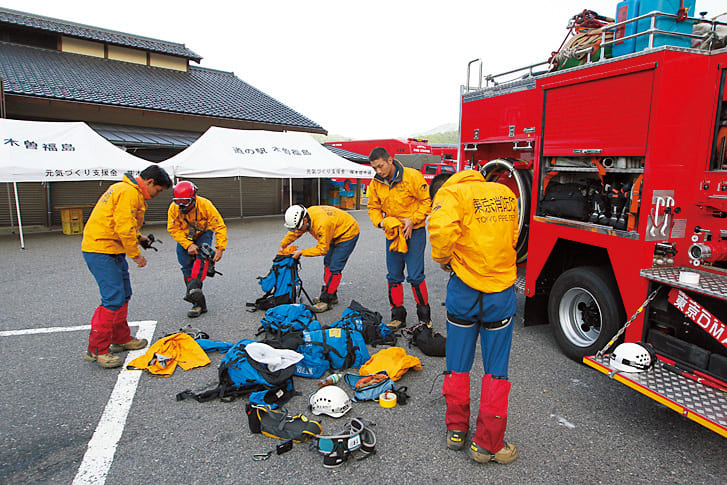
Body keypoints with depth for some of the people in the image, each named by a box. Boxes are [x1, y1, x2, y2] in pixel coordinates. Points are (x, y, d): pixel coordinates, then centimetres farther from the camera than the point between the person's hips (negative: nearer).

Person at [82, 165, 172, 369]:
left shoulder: (129, 190, 18)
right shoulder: (129, 192, -17)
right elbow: (124, 228, -22)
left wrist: (138, 237, 16)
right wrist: (136, 254, -14)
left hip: (111, 250, 11)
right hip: (102, 251, -11)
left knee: (123, 295, 16)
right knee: (113, 300, -11)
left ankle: (121, 339, 29)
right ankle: (96, 350, -3)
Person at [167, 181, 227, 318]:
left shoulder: (205, 205, -28)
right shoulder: (174, 208, -22)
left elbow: (220, 227, -25)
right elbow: (173, 229, -17)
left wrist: (220, 248, -32)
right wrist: (188, 245, -29)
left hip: (203, 234, -2)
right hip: (184, 238, 2)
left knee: (202, 255, -31)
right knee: (187, 268, -5)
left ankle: (194, 288, -40)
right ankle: (199, 304, -1)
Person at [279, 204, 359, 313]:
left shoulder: (322, 224, -38)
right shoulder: (306, 216, -12)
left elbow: (322, 249, -27)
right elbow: (294, 232, 9)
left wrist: (301, 252, -20)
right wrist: (282, 245, 16)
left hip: (348, 233, -10)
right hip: (336, 234, 10)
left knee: (334, 268, -12)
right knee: (328, 263, 13)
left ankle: (327, 300, -6)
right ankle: (331, 295, 23)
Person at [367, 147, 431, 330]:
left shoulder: (412, 176, -13)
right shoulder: (375, 184, 1)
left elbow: (426, 201, -8)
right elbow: (373, 208, 11)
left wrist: (412, 220, -17)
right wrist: (380, 222, -7)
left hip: (414, 232, -5)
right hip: (392, 233, 5)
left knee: (415, 276, -5)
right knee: (393, 277, 9)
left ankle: (424, 316, 12)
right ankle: (398, 316, 22)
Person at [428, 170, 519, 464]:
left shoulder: (451, 193, -6)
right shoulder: (505, 193, 11)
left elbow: (442, 228, -25)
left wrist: (443, 258, -8)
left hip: (465, 289, -3)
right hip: (503, 289, 3)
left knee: (457, 366, 15)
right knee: (496, 371, 11)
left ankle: (456, 431, 31)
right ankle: (487, 444, 20)